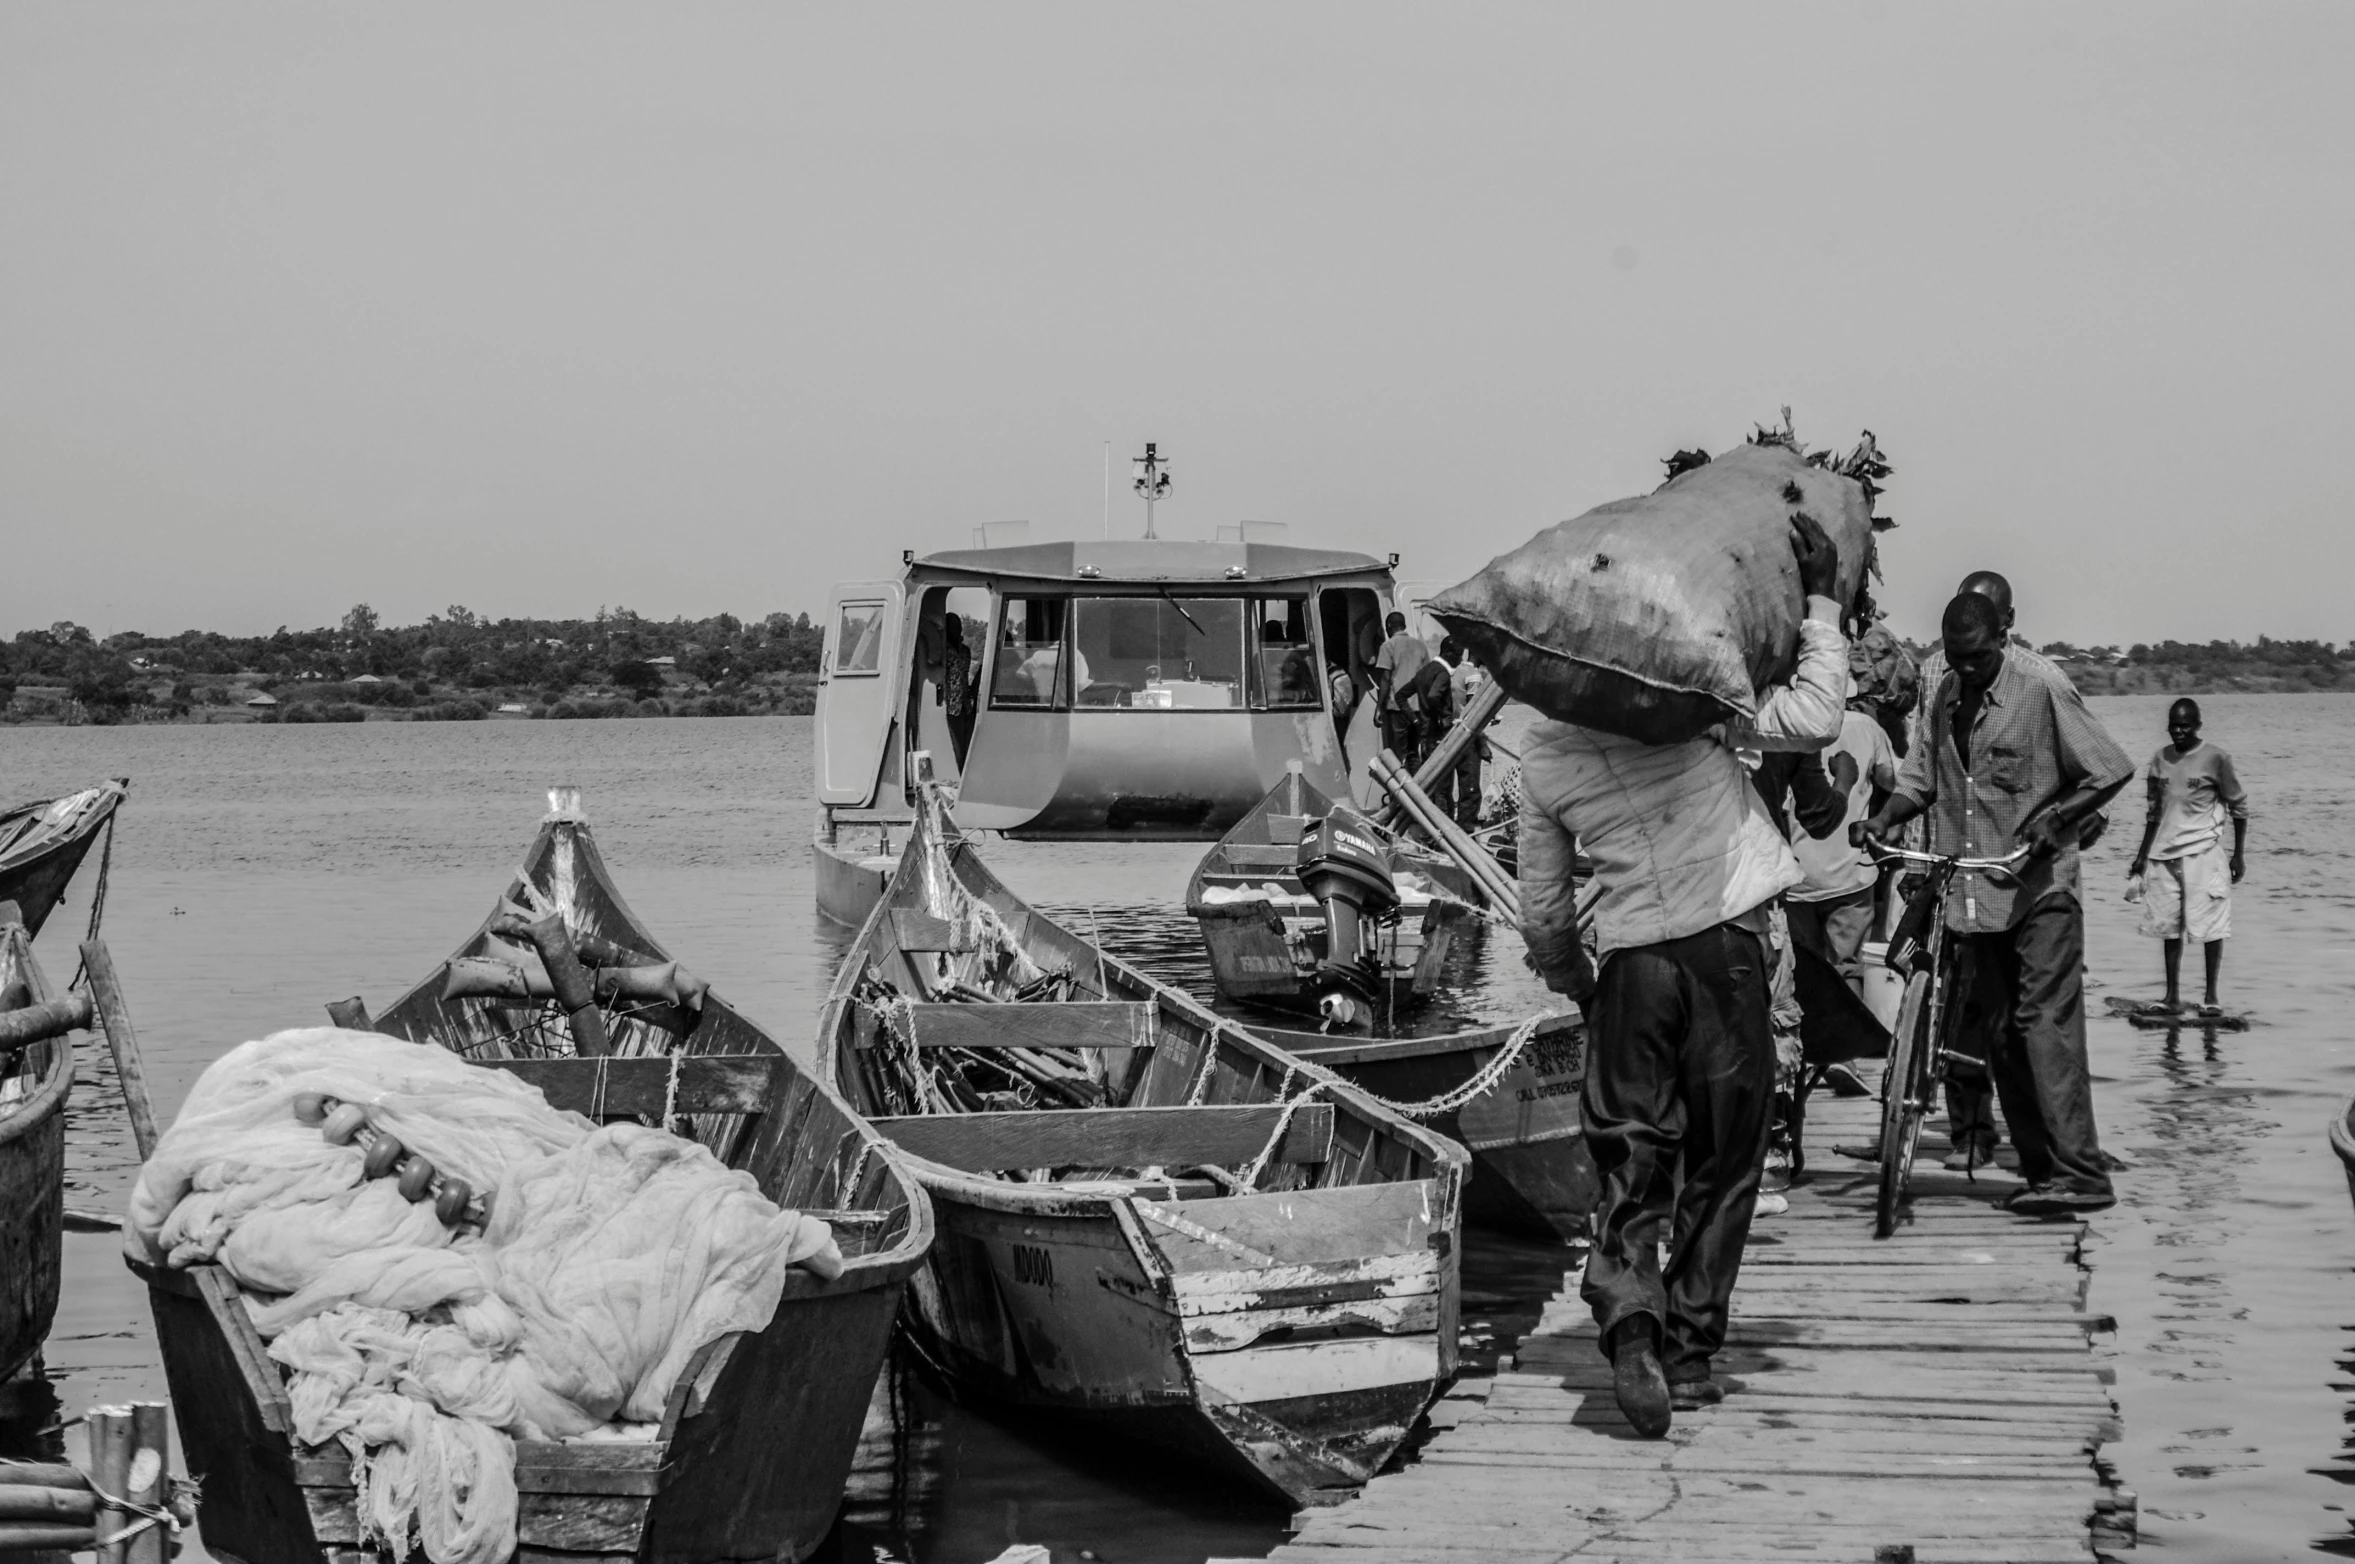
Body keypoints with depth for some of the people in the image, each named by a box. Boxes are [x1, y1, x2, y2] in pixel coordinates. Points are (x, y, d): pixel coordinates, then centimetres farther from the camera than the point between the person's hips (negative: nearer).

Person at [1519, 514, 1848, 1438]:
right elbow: (1813, 720, -13)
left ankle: (1627, 1310, -21)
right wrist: (1820, 602, -4)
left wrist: (1571, 983, 30)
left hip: (1630, 961, 2)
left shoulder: (1543, 756, 6)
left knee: (1631, 1160, 6)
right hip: (1725, 947, -2)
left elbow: (1542, 912, 11)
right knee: (1720, 1164, 8)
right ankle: (1690, 1354, 11)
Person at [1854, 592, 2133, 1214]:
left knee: (2046, 1022, -15)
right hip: (1974, 893, 7)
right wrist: (1883, 819, -4)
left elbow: (2113, 768, -5)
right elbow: (1921, 775, 16)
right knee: (2001, 1033, 6)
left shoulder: (2043, 692, -7)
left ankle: (2081, 1174, -19)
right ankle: (2040, 1170, 11)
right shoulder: (1946, 696, 11)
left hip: (2039, 888, -7)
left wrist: (2055, 818, -18)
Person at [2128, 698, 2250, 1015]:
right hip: (2165, 855, 5)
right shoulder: (2161, 758, 9)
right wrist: (2142, 855, 18)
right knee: (2168, 927, 5)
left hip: (2202, 852, -5)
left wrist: (2239, 855, -2)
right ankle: (2172, 995, 10)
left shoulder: (2215, 759, -5)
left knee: (2210, 927, -3)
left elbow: (2238, 808, 0)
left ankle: (2211, 995, 5)